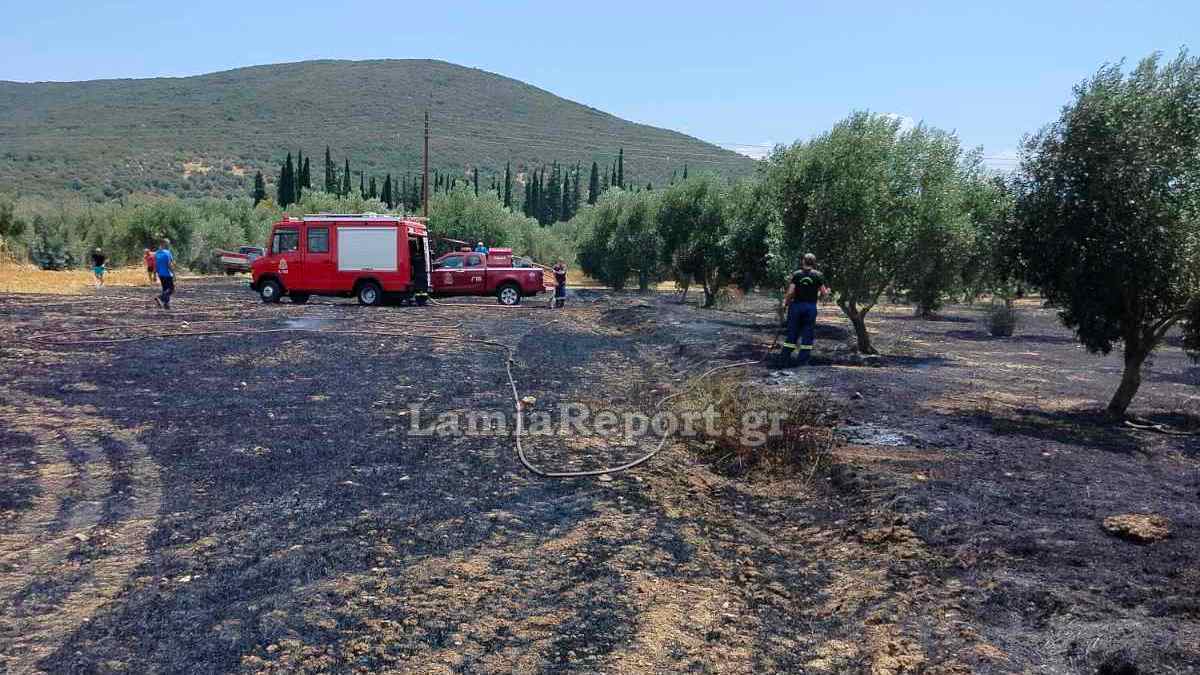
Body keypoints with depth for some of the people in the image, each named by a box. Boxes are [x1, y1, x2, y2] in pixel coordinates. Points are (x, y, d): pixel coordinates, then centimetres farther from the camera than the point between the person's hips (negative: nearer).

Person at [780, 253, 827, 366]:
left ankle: (785, 360, 9)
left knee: (792, 333, 8)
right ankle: (802, 362, 6)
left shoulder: (796, 274, -2)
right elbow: (823, 292, -1)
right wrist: (827, 291, 20)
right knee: (807, 335, 7)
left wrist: (785, 302, 6)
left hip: (796, 305, 1)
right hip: (811, 307, -1)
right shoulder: (818, 275, -2)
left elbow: (791, 292, -9)